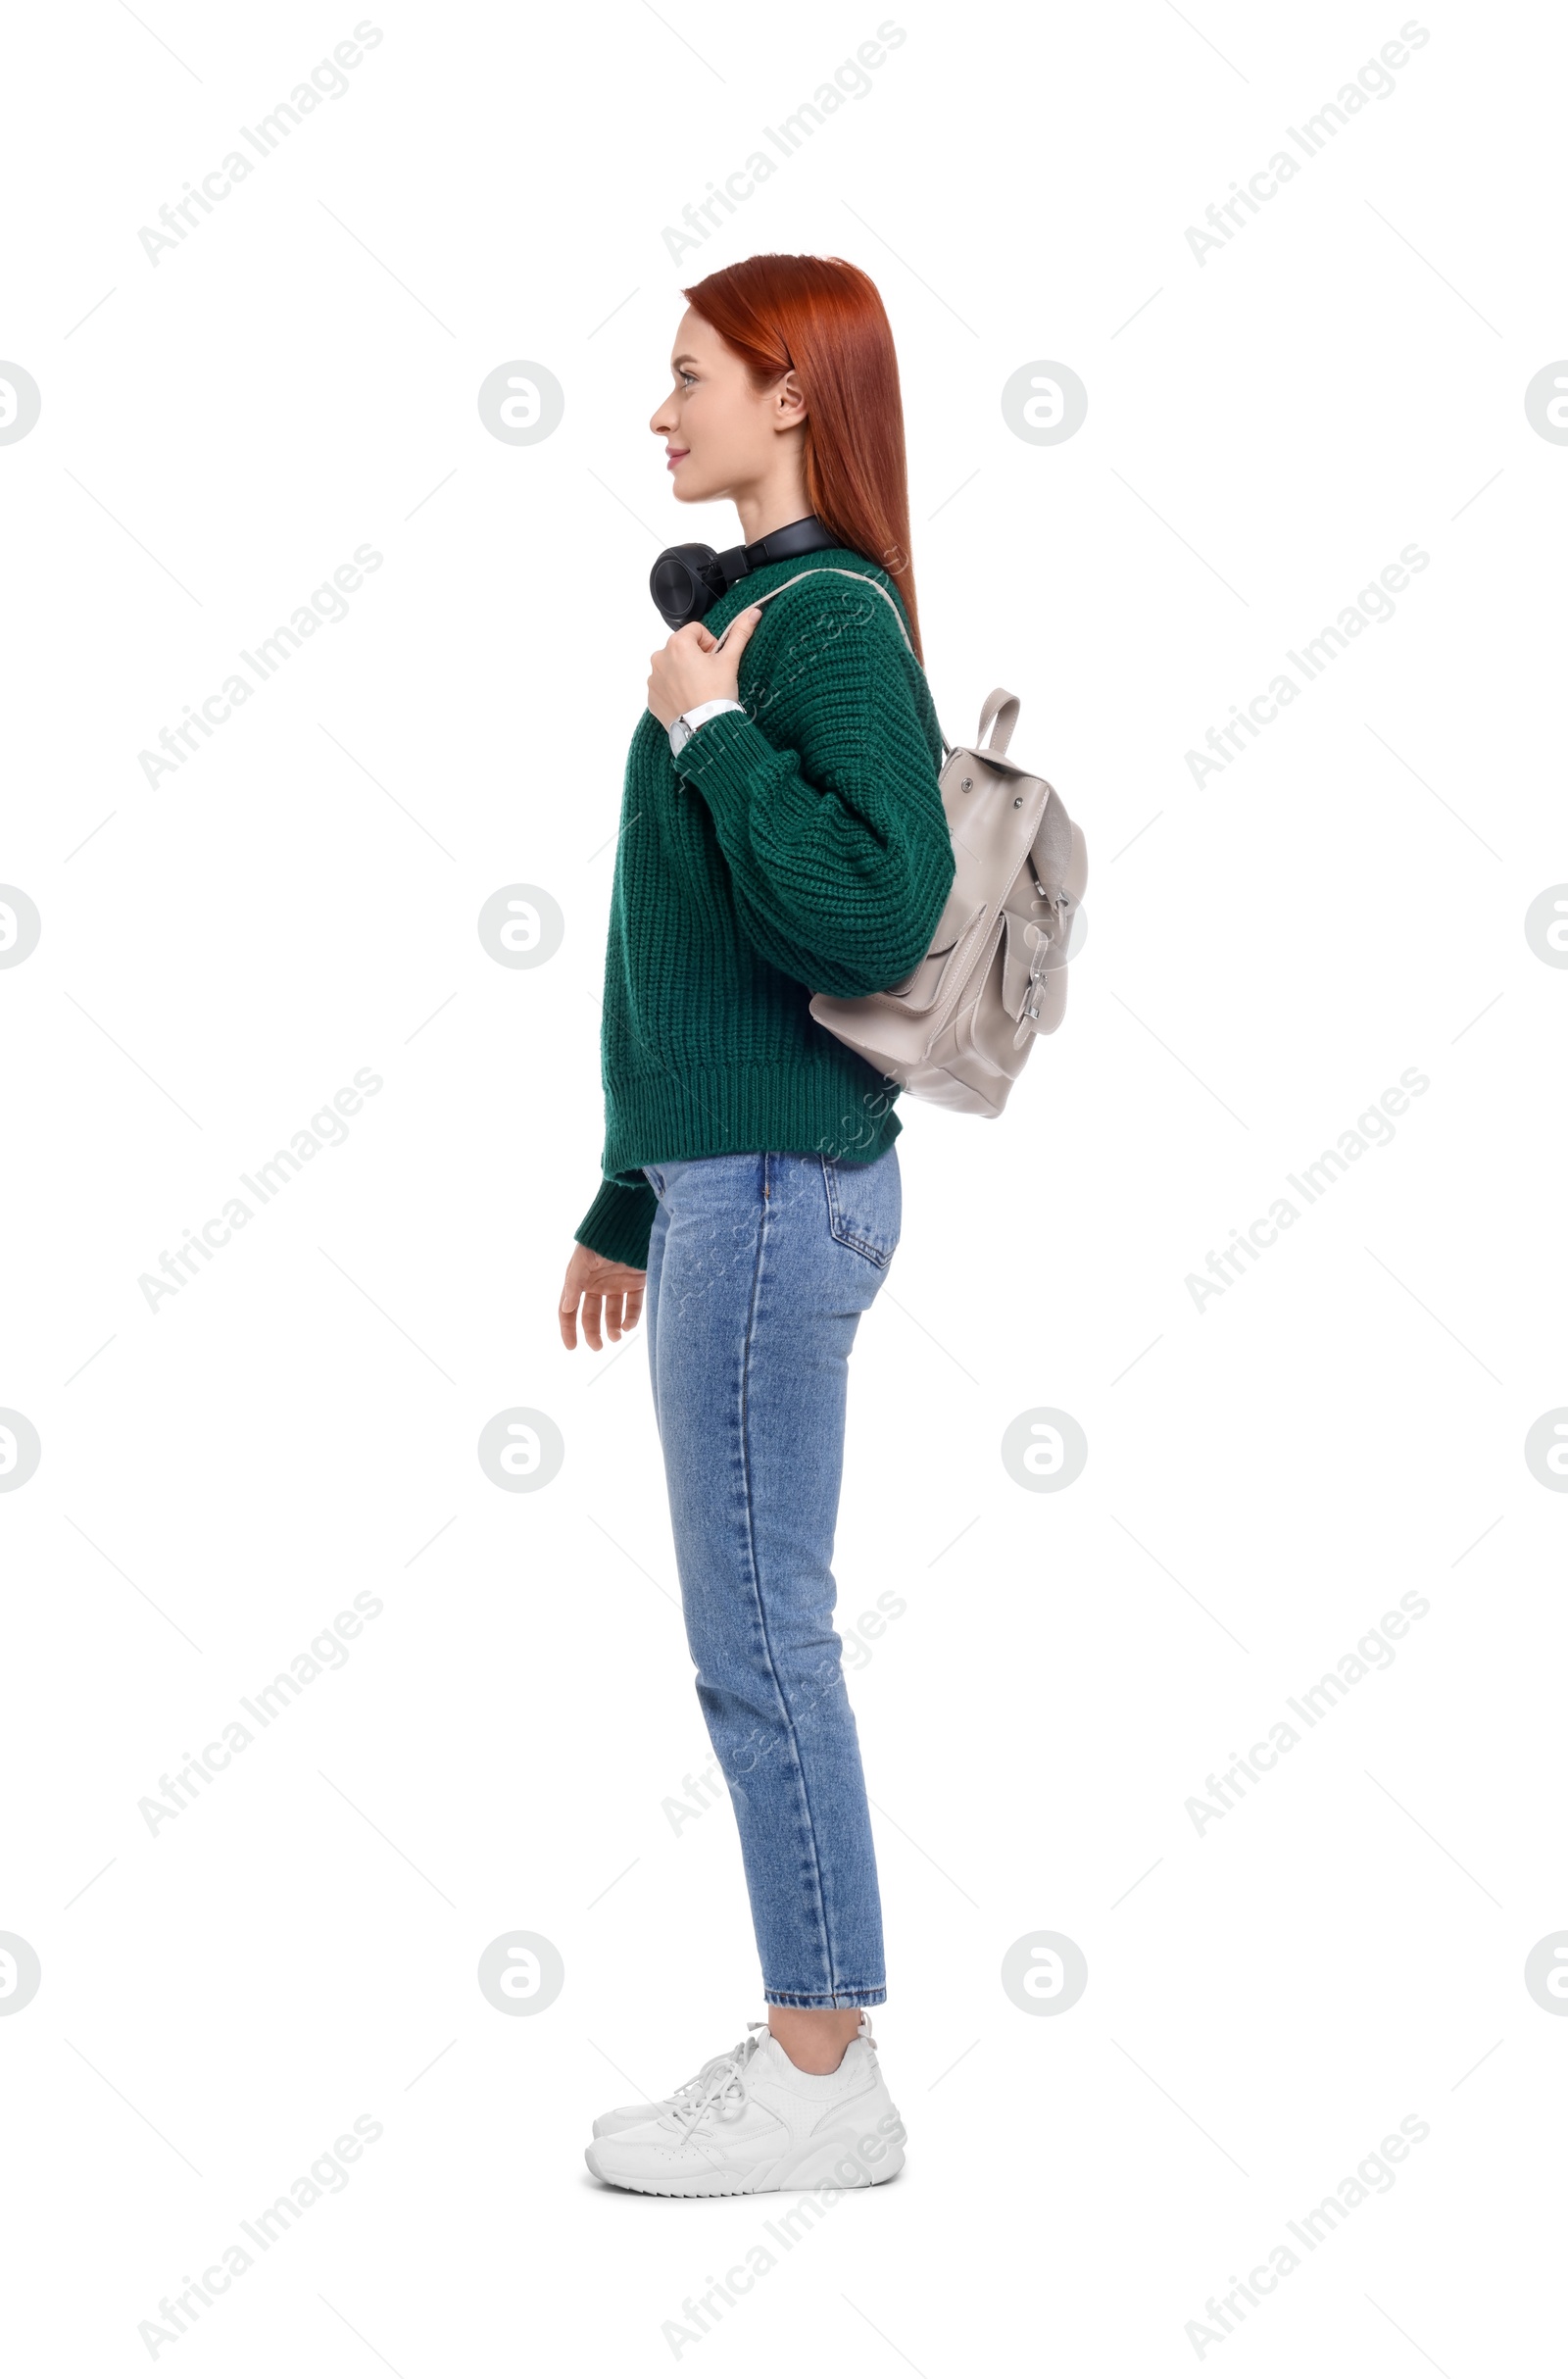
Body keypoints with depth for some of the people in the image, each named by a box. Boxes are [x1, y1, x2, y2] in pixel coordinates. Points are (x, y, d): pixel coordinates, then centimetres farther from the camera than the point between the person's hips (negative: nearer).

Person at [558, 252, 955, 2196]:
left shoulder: (831, 620, -12)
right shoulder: (759, 610, 17)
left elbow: (875, 916, -26)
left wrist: (709, 729, -16)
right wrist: (631, 1201, 23)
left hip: (779, 1187, -10)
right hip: (734, 1175, 10)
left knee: (759, 1642, -4)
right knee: (761, 1640, 12)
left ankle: (822, 2084, 7)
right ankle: (814, 2045, 22)